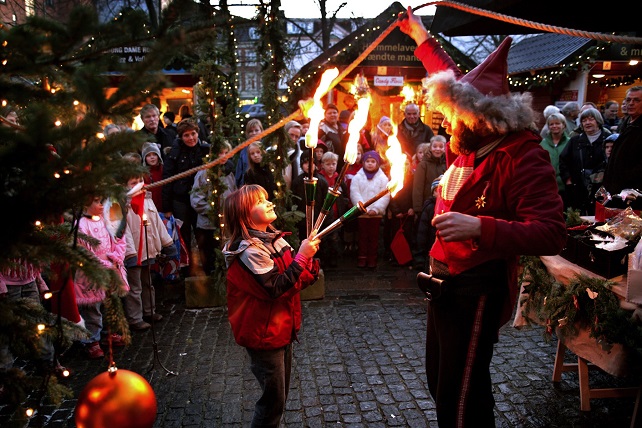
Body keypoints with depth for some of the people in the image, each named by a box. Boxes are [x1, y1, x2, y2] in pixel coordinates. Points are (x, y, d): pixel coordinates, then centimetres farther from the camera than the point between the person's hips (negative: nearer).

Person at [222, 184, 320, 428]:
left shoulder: (275, 240, 3)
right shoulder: (249, 251, -21)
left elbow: (302, 279, 5)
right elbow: (276, 288, -28)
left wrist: (309, 257, -14)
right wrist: (301, 256, -27)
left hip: (282, 329, 8)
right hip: (264, 335, -8)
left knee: (280, 393, 22)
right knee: (273, 399, 6)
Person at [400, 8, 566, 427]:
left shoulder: (524, 157, -17)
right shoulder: (472, 145, 4)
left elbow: (552, 234, -25)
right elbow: (453, 80, 20)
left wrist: (480, 227, -38)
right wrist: (421, 36, 26)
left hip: (476, 292, -9)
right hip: (446, 282, 9)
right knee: (440, 382, 23)